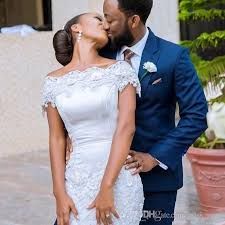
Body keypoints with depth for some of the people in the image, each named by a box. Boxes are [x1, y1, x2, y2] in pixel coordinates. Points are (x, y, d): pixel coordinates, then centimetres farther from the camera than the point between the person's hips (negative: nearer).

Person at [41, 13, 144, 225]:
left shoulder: (119, 69, -1)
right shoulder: (54, 81, 5)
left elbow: (126, 127, -9)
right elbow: (57, 138, 5)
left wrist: (107, 187, -15)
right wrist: (60, 193, -4)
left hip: (118, 176, -1)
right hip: (78, 178, 2)